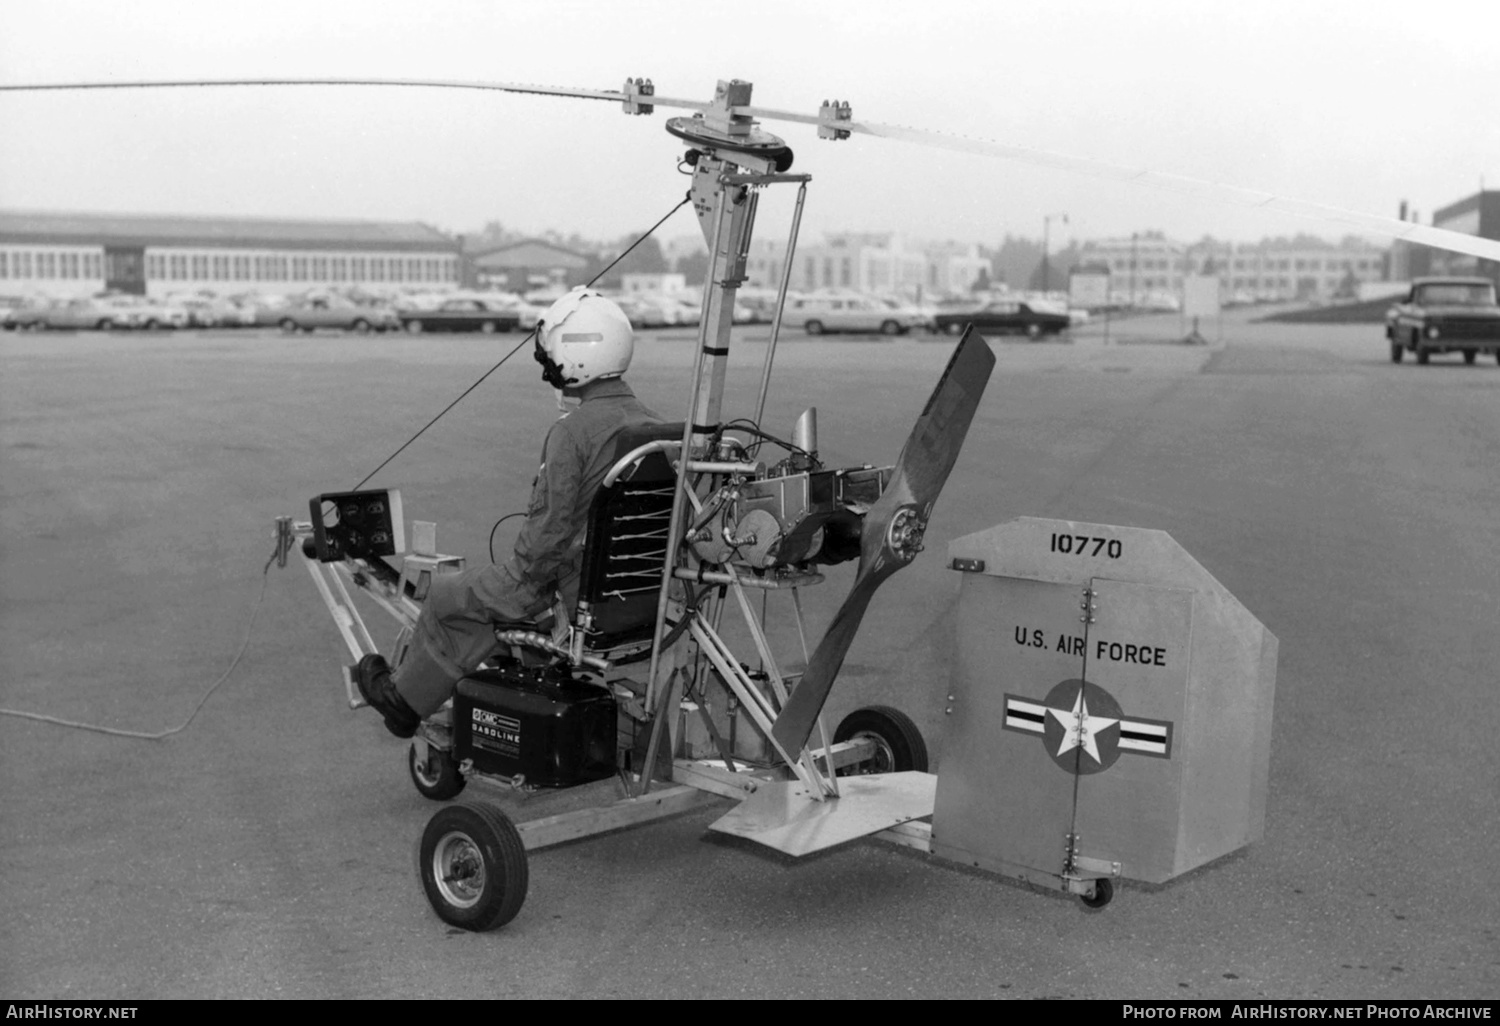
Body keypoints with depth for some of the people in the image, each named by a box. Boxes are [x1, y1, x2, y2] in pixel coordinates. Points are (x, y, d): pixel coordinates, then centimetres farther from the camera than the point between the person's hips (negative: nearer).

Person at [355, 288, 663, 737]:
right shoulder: (654, 425, 4)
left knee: (449, 597, 14)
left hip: (581, 593, -7)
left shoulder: (571, 433, -20)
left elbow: (549, 528, -22)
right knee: (487, 590, 27)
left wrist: (524, 578, -3)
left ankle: (405, 700, 34)